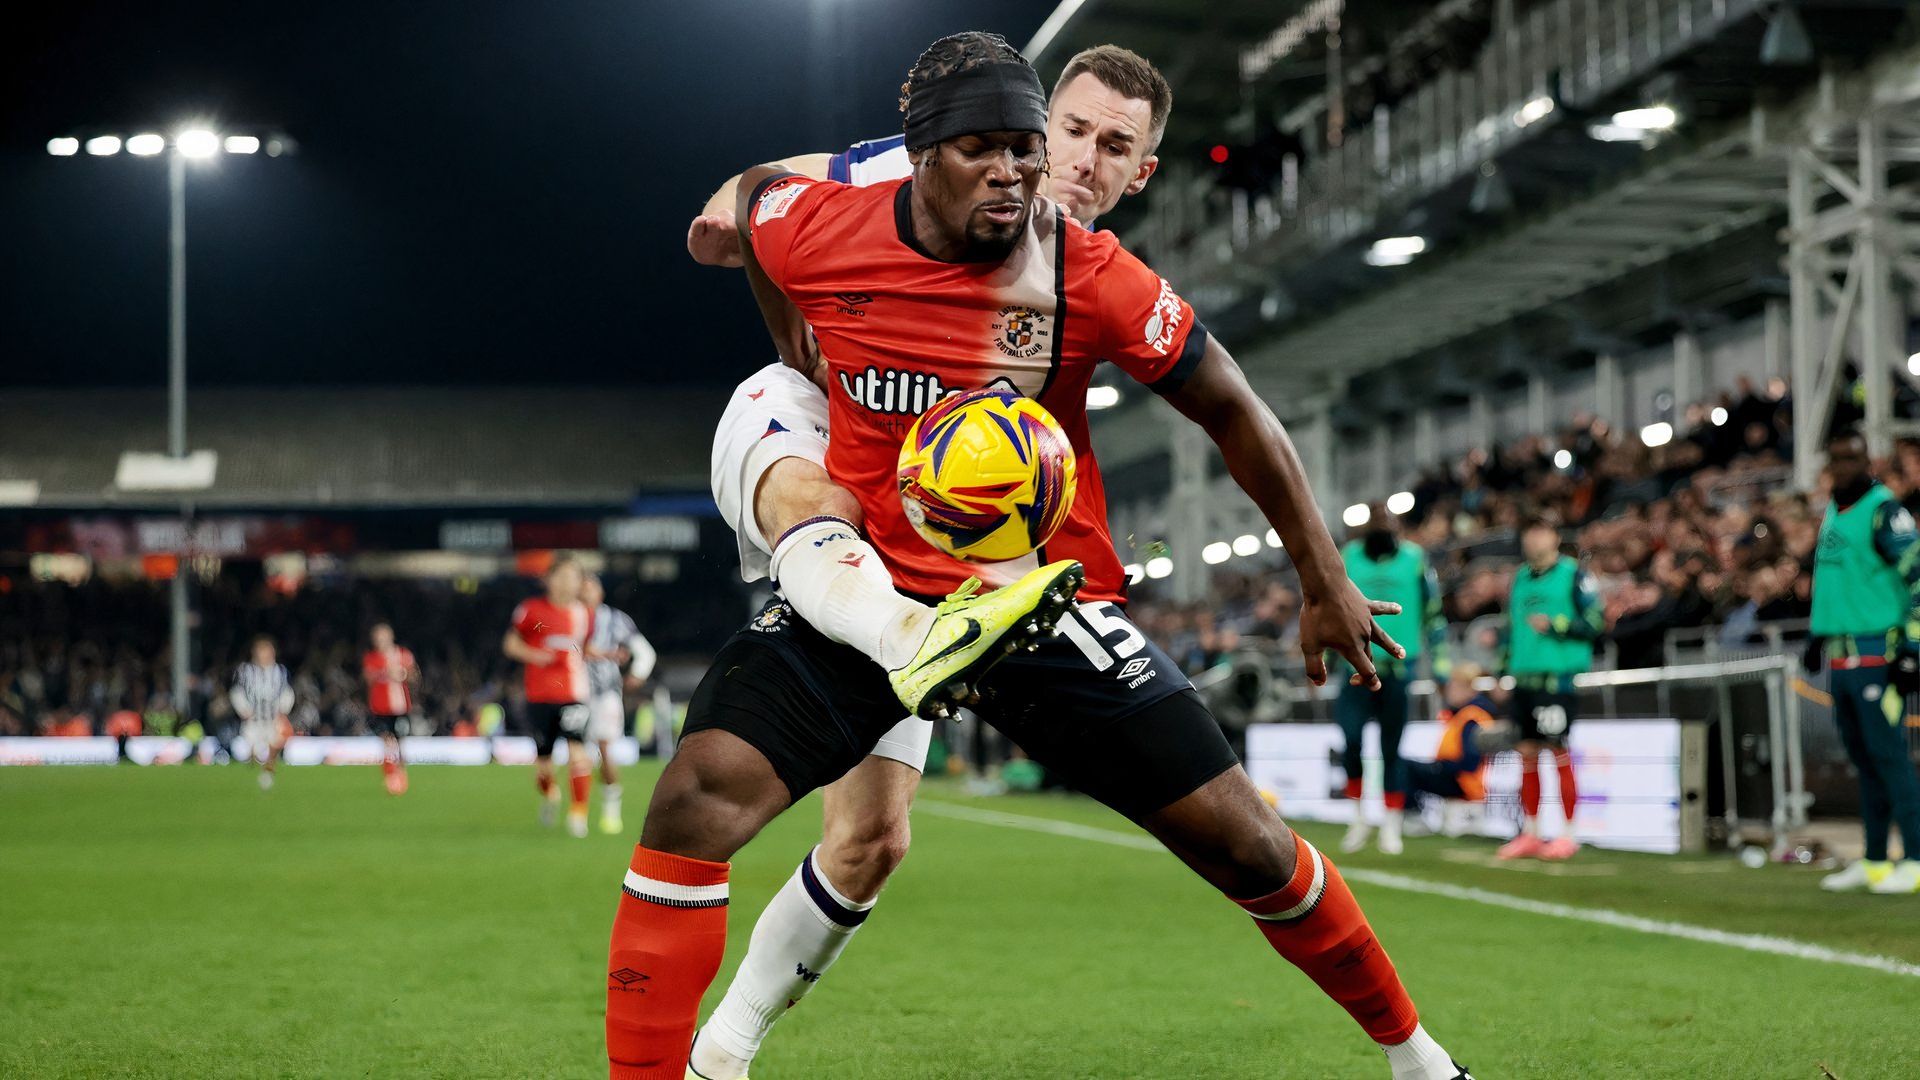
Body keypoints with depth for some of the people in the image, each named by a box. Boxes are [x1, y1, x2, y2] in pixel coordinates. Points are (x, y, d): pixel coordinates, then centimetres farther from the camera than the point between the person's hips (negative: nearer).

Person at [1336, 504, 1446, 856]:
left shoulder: (1415, 559, 0)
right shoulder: (1348, 558, 4)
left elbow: (1433, 613, 6)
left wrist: (1439, 659, 3)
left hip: (1399, 665, -1)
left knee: (1392, 748, 6)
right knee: (1351, 740, -13)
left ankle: (1391, 827, 15)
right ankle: (1358, 816, 6)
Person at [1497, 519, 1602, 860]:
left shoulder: (1574, 574, -3)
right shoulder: (1520, 577, 18)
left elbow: (1595, 621, -8)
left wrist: (1555, 626, -18)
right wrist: (1504, 670, 21)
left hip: (1559, 676, -6)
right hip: (1524, 676, 6)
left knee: (1558, 749, -7)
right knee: (1526, 751, 6)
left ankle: (1568, 835, 1)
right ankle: (1530, 834, 14)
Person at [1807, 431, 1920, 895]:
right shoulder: (1831, 514, 17)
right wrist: (1818, 635, 25)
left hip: (1877, 657, -8)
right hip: (1841, 659, 8)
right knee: (1863, 758, 10)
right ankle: (1874, 861, 14)